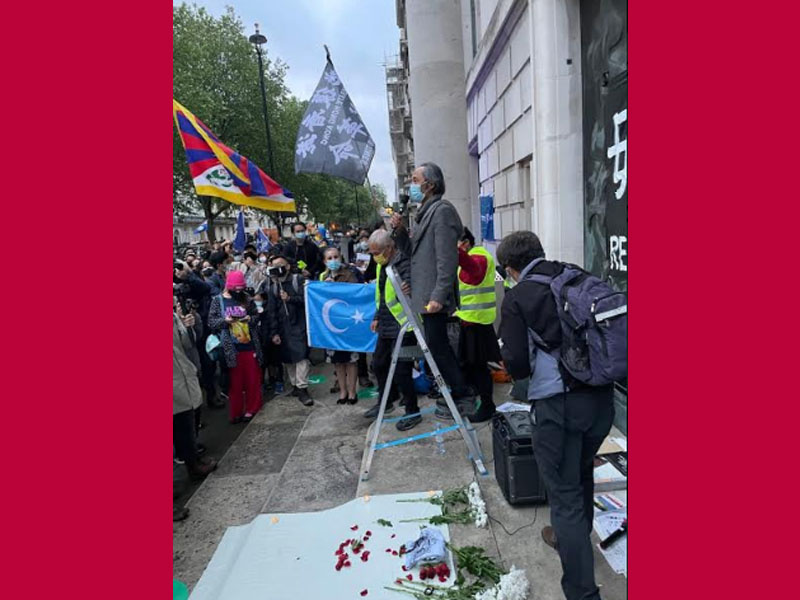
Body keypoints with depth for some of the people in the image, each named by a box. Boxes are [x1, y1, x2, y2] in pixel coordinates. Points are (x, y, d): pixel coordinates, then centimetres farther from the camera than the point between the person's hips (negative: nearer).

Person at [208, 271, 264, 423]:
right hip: (231, 348, -2)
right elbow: (211, 322, -3)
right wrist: (225, 320, -21)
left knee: (253, 379, 10)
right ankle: (236, 413, 20)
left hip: (250, 345, 2)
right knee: (235, 381, 7)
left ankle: (252, 408, 26)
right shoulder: (218, 300, -3)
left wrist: (250, 318, -11)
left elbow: (257, 315, 10)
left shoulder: (246, 298, 3)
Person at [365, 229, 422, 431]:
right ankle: (385, 402, 39)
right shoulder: (382, 265, 12)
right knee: (379, 363, 20)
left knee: (400, 370, -3)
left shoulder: (404, 263, -18)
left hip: (403, 326, -10)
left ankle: (412, 412, 15)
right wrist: (377, 317, 24)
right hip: (386, 325, 10)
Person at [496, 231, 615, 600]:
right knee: (581, 473, 28)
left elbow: (516, 364, -10)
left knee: (565, 494, 7)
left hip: (557, 403, -6)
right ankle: (574, 538, 51)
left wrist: (515, 364, 12)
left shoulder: (517, 297, -6)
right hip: (602, 396, 6)